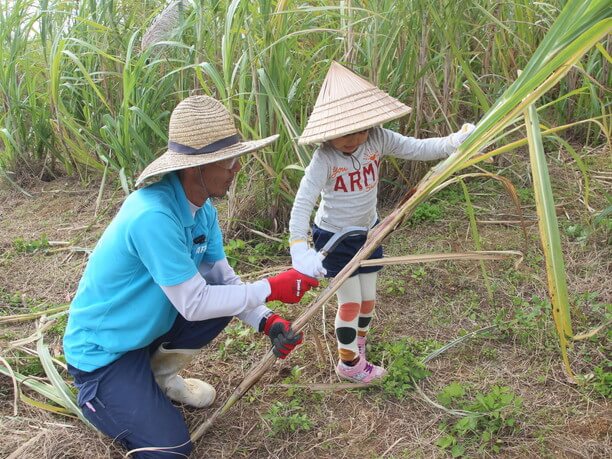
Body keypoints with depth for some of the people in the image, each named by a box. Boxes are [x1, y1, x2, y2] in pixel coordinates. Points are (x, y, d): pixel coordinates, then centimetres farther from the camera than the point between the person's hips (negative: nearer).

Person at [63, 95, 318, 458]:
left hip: (149, 324, 8)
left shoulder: (203, 207, -7)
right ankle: (94, 396, 13)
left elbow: (222, 276, -2)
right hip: (102, 349, -8)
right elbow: (193, 303, -30)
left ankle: (160, 374, 13)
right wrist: (271, 289, -24)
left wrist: (268, 322, -16)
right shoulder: (153, 216, -34)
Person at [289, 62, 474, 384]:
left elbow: (419, 149, -18)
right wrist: (300, 251, -42)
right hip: (334, 238, -5)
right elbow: (302, 204, -31)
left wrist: (460, 139, -35)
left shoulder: (377, 140, -14)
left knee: (368, 302, 16)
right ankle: (348, 364, 29)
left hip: (368, 232, 5)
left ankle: (358, 353, 43)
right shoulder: (324, 158, -26)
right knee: (350, 304, 3)